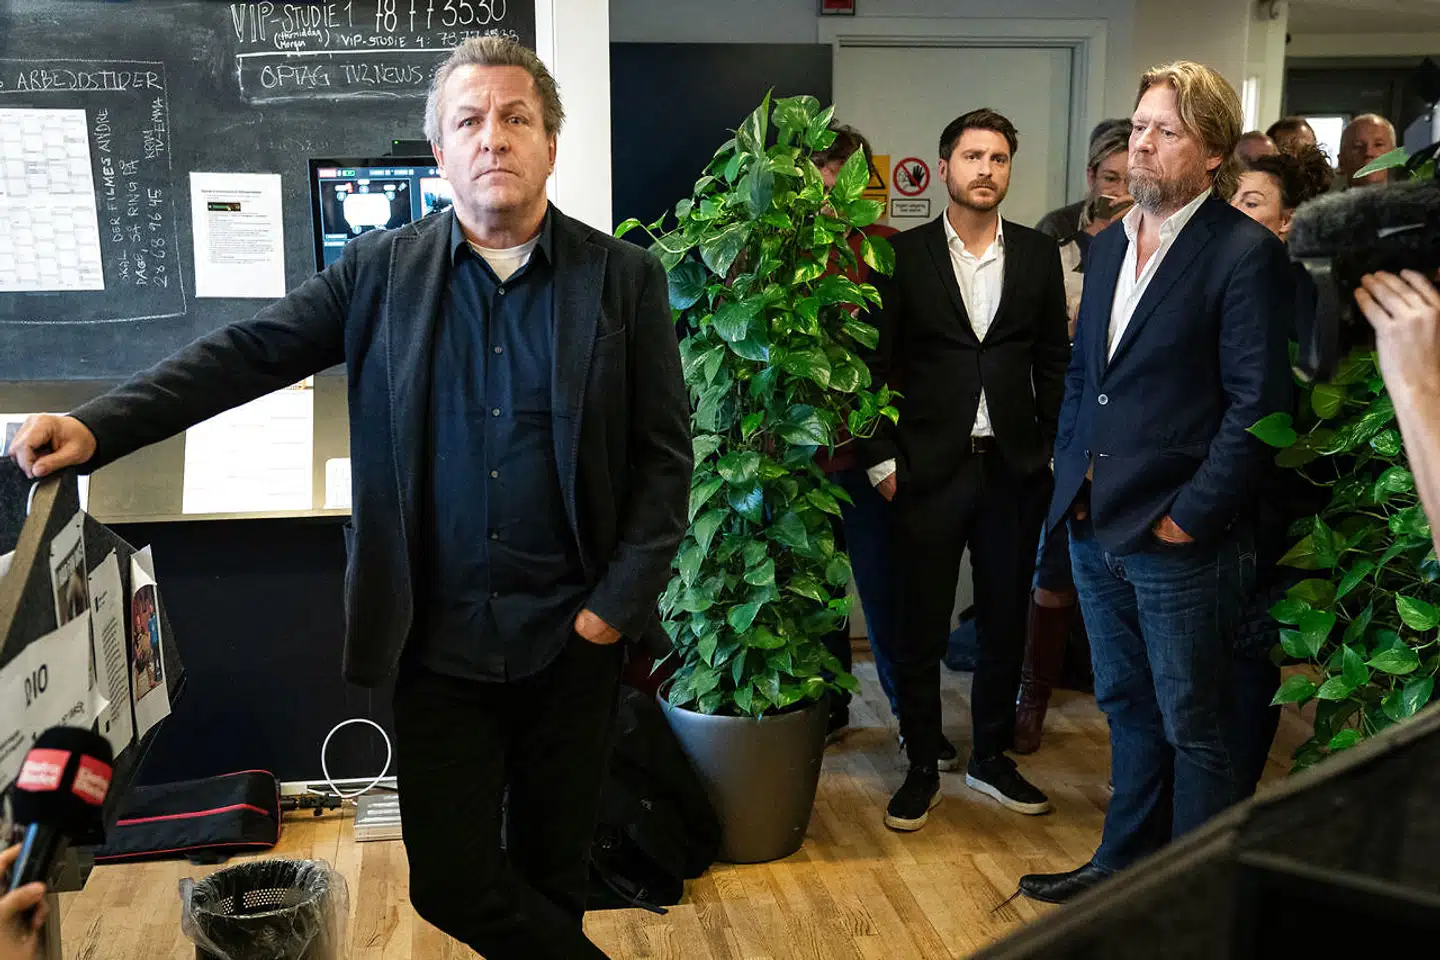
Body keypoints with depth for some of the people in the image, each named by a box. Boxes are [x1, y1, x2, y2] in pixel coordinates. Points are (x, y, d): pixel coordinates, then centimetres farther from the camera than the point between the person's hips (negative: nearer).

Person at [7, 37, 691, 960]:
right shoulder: (381, 271, 1)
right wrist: (97, 427, -15)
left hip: (572, 638, -1)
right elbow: (245, 354, -3)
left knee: (554, 868, 14)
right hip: (440, 639, 1)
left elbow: (665, 452, -2)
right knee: (450, 881, 6)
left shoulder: (626, 277, -1)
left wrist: (619, 600, -9)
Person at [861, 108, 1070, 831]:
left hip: (1014, 470, 3)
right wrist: (882, 458, -6)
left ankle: (991, 757, 29)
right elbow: (877, 364, -1)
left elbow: (1054, 362, 10)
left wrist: (1052, 450, 3)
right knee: (921, 626, 4)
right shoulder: (905, 255, -1)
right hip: (929, 468, -2)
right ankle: (922, 768, 20)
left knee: (1005, 620, 12)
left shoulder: (1038, 255, 7)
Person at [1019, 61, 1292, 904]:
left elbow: (1256, 405, -16)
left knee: (1194, 730, 7)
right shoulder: (1110, 246, 12)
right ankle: (1126, 864, 35)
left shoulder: (1246, 254, -12)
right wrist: (1073, 472, 10)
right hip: (1097, 526, 7)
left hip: (1180, 542, -7)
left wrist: (1190, 516, -16)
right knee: (1129, 709, 20)